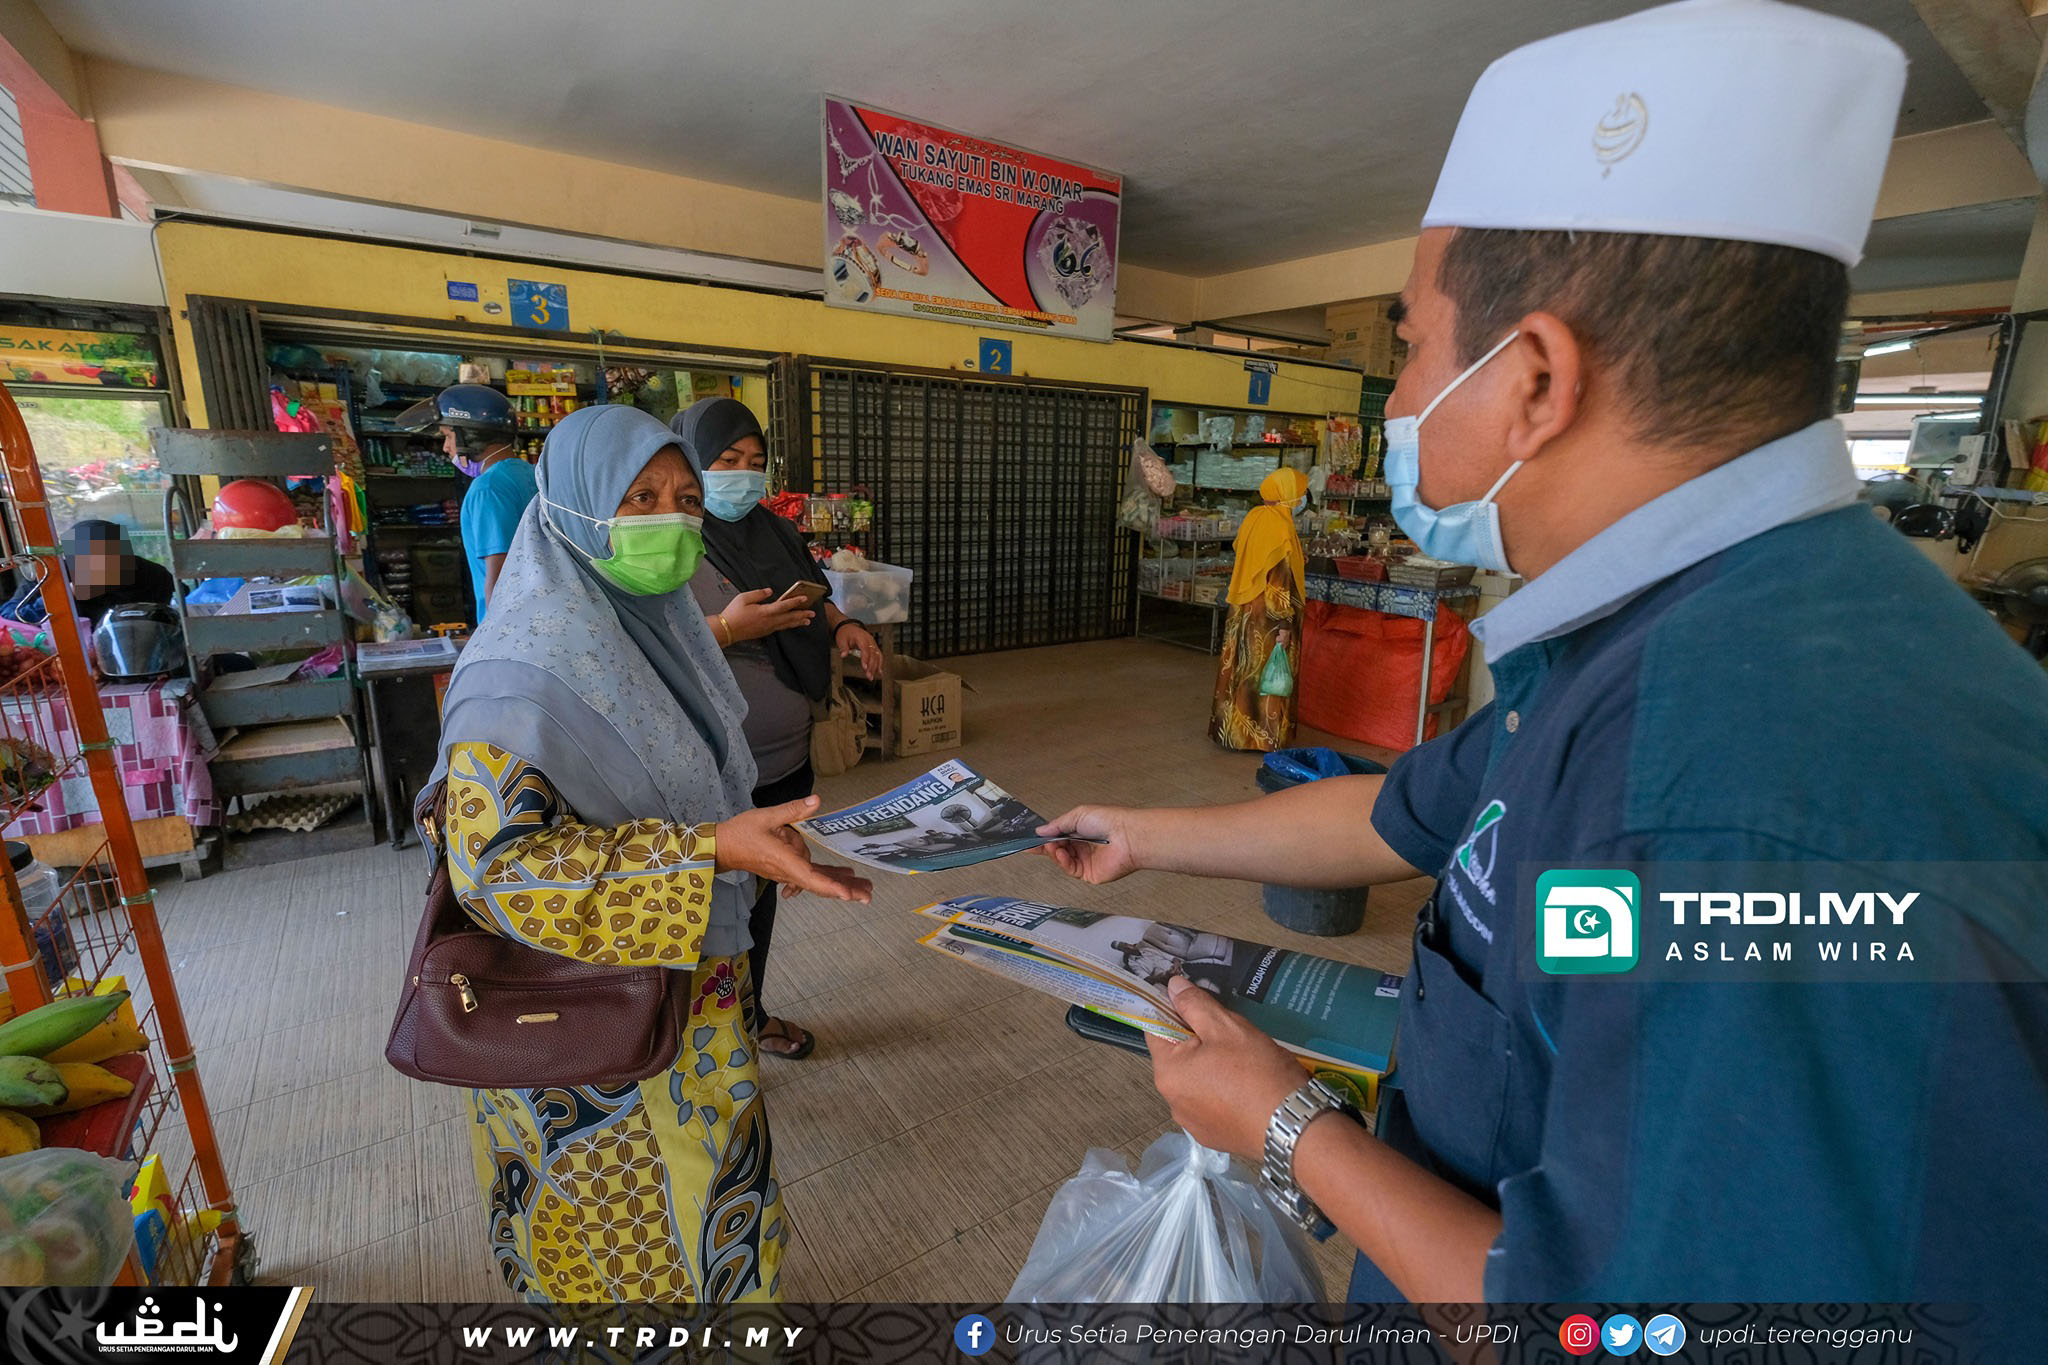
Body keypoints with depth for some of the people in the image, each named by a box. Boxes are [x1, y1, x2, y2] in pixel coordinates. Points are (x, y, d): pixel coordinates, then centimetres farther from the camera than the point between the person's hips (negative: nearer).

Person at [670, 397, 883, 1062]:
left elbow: (811, 600, 19)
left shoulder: (771, 530, 7)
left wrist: (842, 626, -1)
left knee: (760, 893, 22)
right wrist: (727, 629, -30)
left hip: (784, 761, 7)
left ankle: (750, 1013, 45)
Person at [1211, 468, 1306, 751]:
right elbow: (1280, 581, -21)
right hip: (1266, 617, -8)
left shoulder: (1254, 517, 4)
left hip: (1242, 611, 8)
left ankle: (1231, 728, 26)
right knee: (1269, 673, 3)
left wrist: (1296, 562, 20)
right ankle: (1263, 738, 11)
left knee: (1241, 669, 16)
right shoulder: (1281, 528, -18)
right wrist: (1284, 625, -19)